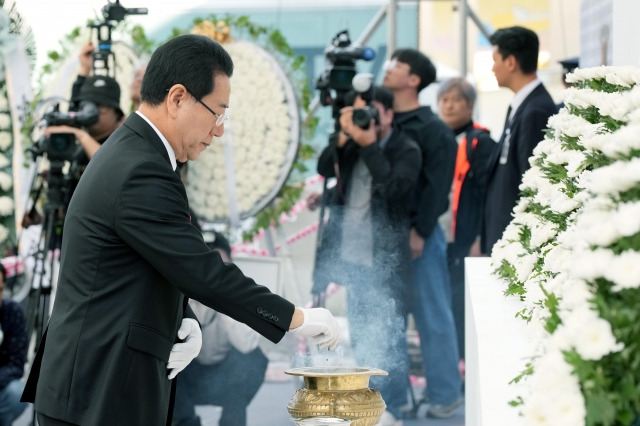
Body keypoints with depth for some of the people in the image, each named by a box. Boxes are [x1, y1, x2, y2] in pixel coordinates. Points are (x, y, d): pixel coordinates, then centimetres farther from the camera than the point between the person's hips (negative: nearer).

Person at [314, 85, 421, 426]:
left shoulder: (406, 150, -6)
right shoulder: (351, 146, 11)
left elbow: (394, 187, -21)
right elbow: (324, 170, 1)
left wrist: (369, 145, -19)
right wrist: (342, 137, -10)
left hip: (385, 258, -6)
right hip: (353, 256, 6)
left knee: (387, 334, -4)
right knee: (359, 334, 14)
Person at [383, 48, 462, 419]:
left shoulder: (433, 130, -6)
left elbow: (437, 186, -12)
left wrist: (419, 232, -16)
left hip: (420, 234, -6)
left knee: (432, 315, -1)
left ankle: (446, 393, 7)